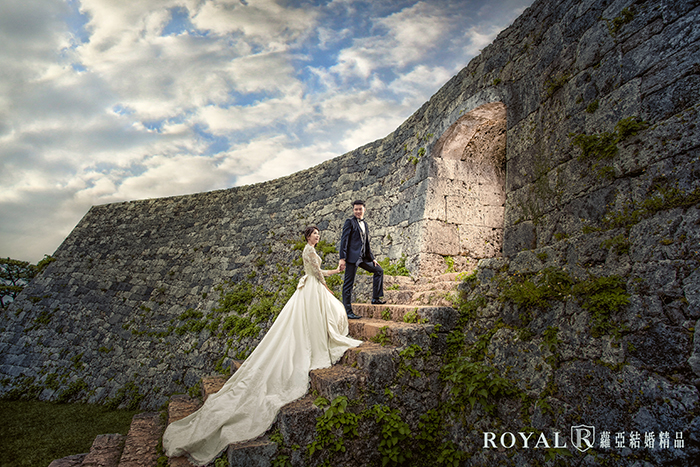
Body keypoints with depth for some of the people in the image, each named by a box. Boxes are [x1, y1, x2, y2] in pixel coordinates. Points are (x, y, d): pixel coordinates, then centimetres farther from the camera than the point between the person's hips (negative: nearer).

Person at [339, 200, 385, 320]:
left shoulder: (365, 224, 18)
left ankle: (376, 298, 18)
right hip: (352, 256, -8)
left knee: (379, 270, 12)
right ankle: (347, 311, 2)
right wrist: (342, 258, -17)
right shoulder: (349, 222, -3)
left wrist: (372, 258, 19)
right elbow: (344, 240, -10)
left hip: (363, 257, 8)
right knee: (349, 283, -3)